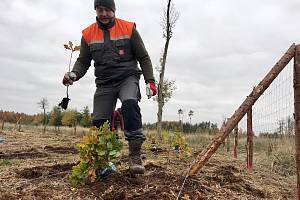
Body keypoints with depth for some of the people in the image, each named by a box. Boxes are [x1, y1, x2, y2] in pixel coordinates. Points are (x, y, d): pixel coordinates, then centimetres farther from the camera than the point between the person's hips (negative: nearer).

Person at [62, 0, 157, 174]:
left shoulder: (128, 28, 1)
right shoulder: (88, 34, 7)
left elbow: (143, 57, 3)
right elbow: (83, 61, 12)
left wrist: (150, 81, -6)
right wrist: (74, 74, -10)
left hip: (128, 78, -3)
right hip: (104, 83, 3)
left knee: (130, 103, -33)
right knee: (99, 122, -4)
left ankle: (135, 154, -28)